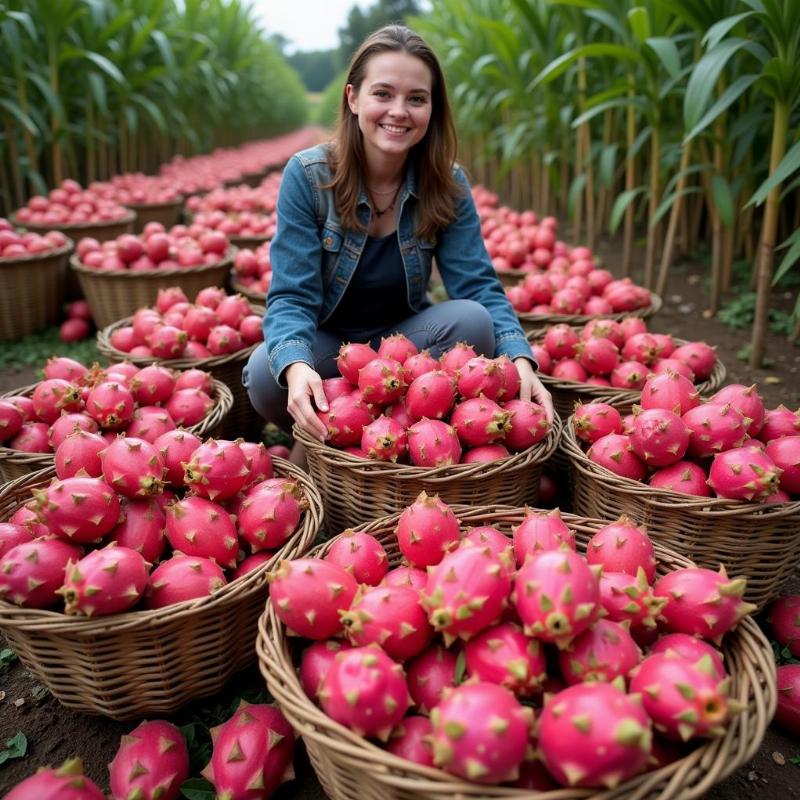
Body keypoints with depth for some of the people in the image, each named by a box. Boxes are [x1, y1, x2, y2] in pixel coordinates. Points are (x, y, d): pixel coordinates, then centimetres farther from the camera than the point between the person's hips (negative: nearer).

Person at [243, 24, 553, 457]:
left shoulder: (447, 183, -9)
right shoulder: (306, 175, -16)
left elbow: (479, 286, -16)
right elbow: (291, 298, -21)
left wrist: (521, 360, -37)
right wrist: (296, 367, -44)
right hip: (326, 343, -1)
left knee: (472, 320, -27)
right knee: (266, 373, -33)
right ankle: (328, 437, -2)